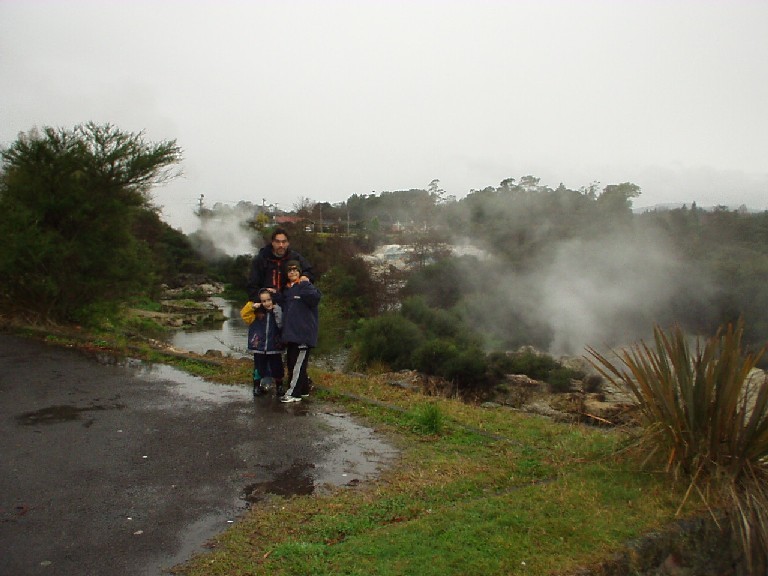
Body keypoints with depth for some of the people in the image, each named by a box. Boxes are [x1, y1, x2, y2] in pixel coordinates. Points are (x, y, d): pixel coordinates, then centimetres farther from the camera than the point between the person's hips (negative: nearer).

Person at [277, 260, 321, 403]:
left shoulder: (306, 285, -7)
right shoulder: (287, 289, 18)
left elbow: (315, 297, -24)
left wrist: (305, 284, -17)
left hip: (304, 333, -9)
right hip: (290, 333, 9)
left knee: (297, 364, -6)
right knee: (291, 362, 13)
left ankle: (293, 393, 0)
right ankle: (304, 390, 24)